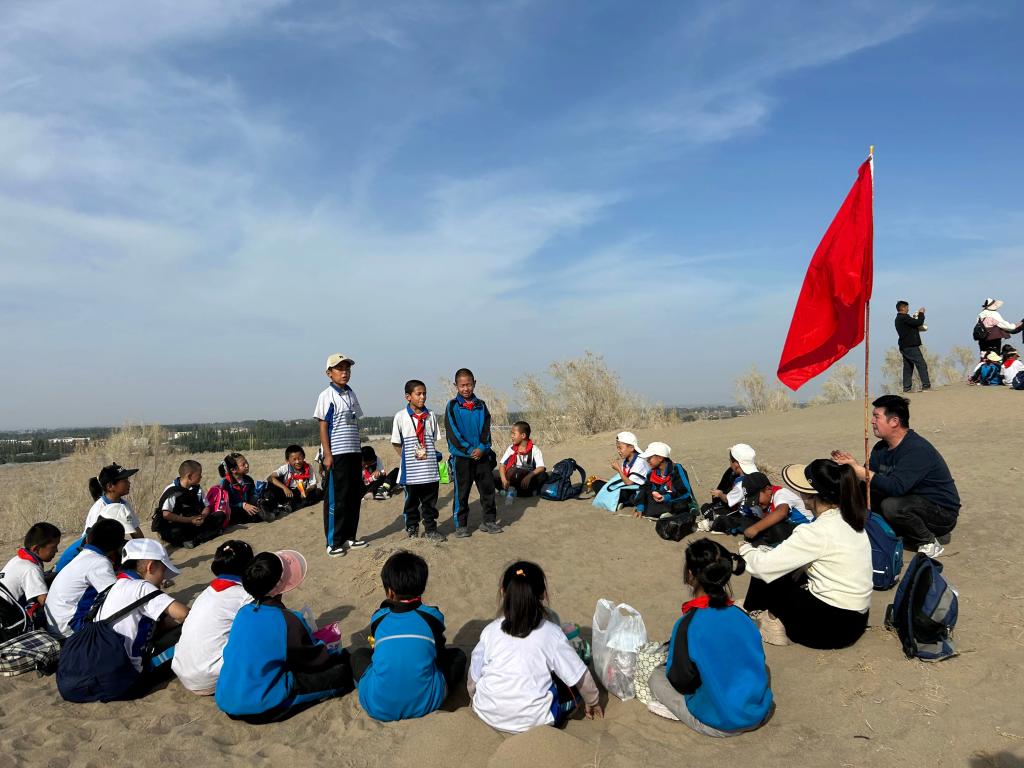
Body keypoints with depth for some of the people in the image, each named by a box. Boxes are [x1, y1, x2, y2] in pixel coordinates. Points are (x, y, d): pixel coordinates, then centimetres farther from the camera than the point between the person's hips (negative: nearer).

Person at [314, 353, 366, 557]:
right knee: (335, 499, -1)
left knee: (354, 497, 11)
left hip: (354, 453, 7)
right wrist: (327, 454, -13)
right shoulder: (327, 396, -7)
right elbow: (323, 427, -9)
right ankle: (333, 542, 8)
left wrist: (357, 451, 13)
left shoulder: (351, 395, 12)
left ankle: (350, 537, 22)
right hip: (336, 454, -7)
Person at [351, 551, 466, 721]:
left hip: (378, 708, -1)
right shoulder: (433, 616, -1)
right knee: (458, 656, 21)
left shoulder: (378, 618, 2)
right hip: (425, 704, 2)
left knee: (359, 655, 26)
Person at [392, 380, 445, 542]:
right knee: (411, 501, 10)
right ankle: (412, 530, 23)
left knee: (430, 500, 8)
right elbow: (396, 442, 1)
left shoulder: (431, 416, 5)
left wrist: (428, 454, 2)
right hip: (411, 468, -2)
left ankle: (430, 529, 19)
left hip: (430, 468, 3)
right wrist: (406, 458, -3)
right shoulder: (401, 416, -5)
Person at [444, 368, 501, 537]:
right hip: (461, 455, -3)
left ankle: (489, 520, 20)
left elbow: (486, 429, 4)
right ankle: (461, 525, 12)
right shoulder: (452, 406, -4)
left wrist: (482, 448, -12)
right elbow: (452, 432, -9)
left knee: (488, 488, 7)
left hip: (482, 454, 3)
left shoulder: (481, 405, 7)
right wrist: (469, 450, -14)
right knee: (461, 492, 3)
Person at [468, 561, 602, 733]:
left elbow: (473, 678, 3)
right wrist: (592, 702, 18)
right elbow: (580, 677, -2)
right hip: (532, 721, -3)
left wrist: (476, 700, 25)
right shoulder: (551, 633, -11)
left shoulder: (490, 631, -6)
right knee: (574, 686, 18)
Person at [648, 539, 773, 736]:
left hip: (718, 724, -5)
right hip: (760, 715, 5)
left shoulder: (688, 625, -22)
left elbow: (681, 682, -13)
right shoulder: (742, 616, -6)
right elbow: (757, 661, 9)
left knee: (657, 678, 13)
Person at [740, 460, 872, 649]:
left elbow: (763, 566, -20)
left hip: (832, 627, -8)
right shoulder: (849, 519, 1)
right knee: (781, 569, 12)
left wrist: (746, 549, -1)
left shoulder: (818, 532, -24)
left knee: (765, 576, 1)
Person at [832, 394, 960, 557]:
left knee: (891, 505, -33)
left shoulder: (917, 450, -25)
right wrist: (854, 464, -21)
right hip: (915, 503, 9)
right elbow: (869, 478, -2)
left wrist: (860, 471, -35)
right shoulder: (882, 448, 3)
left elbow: (895, 487, -35)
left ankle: (929, 543, -7)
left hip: (942, 513, -8)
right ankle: (913, 535, 9)